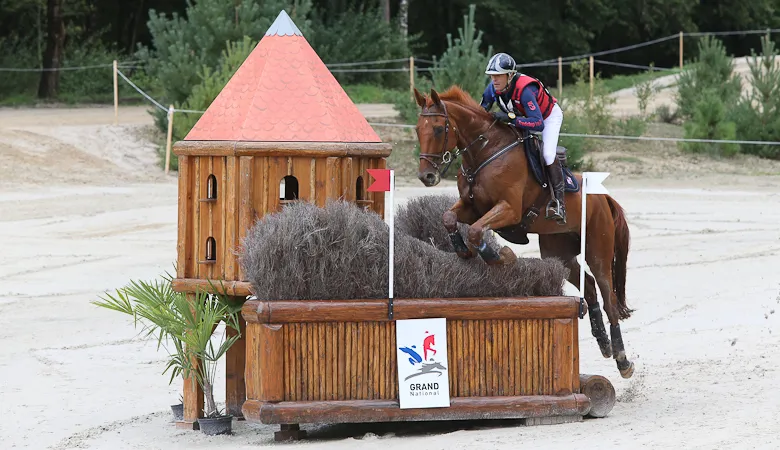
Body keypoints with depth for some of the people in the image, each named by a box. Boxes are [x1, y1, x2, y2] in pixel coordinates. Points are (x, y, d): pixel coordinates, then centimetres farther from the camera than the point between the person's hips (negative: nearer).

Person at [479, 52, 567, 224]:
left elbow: (538, 124, -50)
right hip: (523, 116, 8)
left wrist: (510, 118, -57)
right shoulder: (493, 88, -23)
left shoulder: (525, 90, -43)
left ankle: (559, 203, -21)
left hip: (549, 115, -8)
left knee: (547, 154, -25)